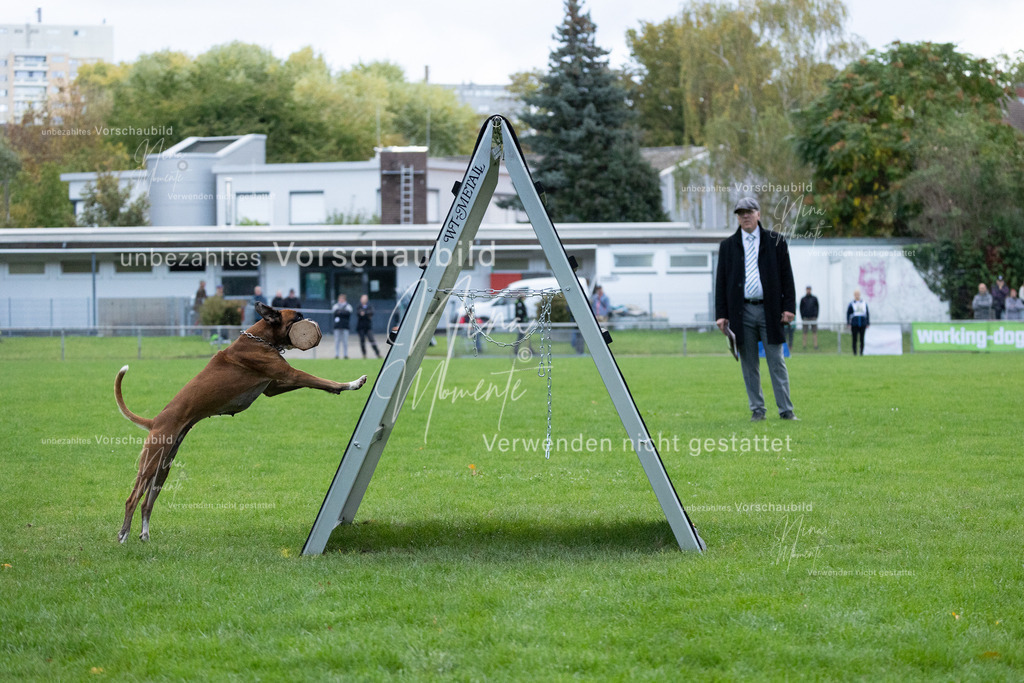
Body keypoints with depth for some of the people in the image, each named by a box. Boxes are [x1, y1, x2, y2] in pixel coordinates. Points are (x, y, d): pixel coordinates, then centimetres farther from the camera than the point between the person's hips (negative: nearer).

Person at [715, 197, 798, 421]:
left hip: (769, 310, -1)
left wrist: (789, 307, -4)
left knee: (777, 362, 0)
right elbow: (721, 281, 9)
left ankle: (786, 410, 3)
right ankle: (757, 410, 10)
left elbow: (786, 276, 6)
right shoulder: (728, 246, 10)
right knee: (749, 365, 4)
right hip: (742, 312, 1)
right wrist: (721, 314, 1)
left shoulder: (776, 242, 7)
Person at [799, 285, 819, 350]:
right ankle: (805, 346, 2)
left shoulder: (814, 298, 5)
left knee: (815, 332, -3)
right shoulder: (803, 299, 5)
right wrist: (802, 317, -2)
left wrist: (816, 316, -1)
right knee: (805, 332, -1)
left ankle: (816, 346, -3)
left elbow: (817, 307, 8)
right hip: (806, 318, 0)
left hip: (813, 317, 0)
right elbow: (801, 308, 7)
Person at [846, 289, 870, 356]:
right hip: (854, 325, -2)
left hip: (863, 325, 2)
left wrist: (868, 323, 8)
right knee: (855, 339, -1)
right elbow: (848, 314, 4)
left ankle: (861, 352, 8)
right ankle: (855, 352, 4)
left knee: (862, 339, 2)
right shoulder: (851, 304, 2)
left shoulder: (864, 303, 8)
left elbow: (867, 314, 12)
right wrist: (848, 324, -3)